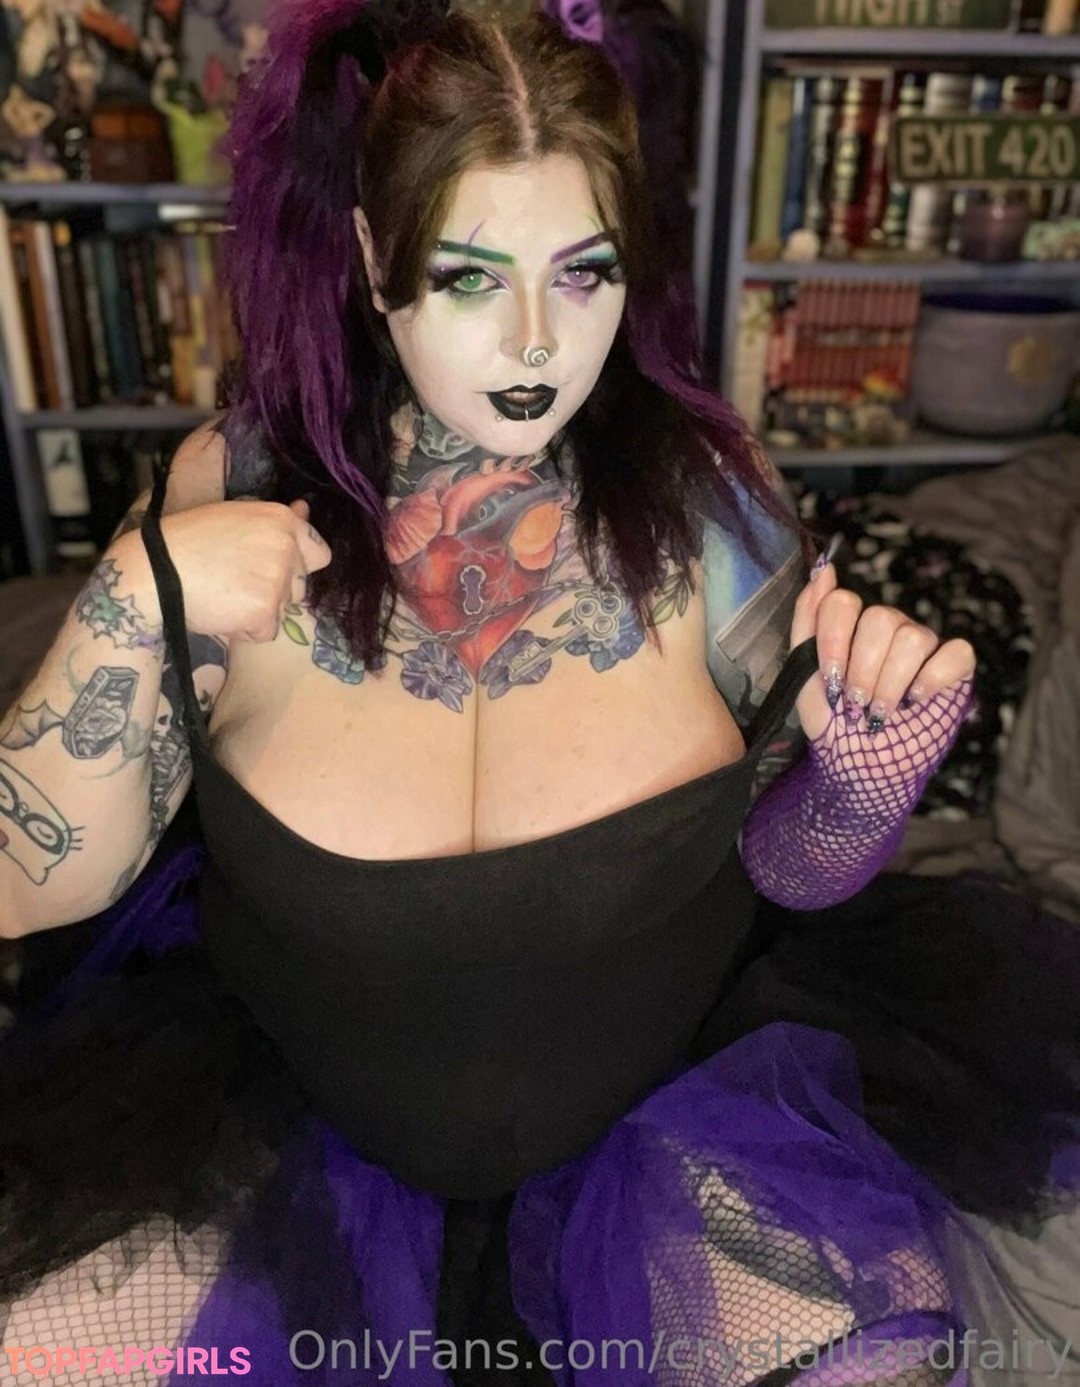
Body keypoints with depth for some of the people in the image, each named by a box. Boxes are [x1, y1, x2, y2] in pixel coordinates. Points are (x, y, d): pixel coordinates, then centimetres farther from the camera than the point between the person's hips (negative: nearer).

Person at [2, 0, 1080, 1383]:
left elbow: (786, 867, -4)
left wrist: (866, 776, -26)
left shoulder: (701, 494, -12)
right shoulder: (233, 489, -13)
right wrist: (135, 596, -26)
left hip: (678, 1085, 1)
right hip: (298, 1104, 1)